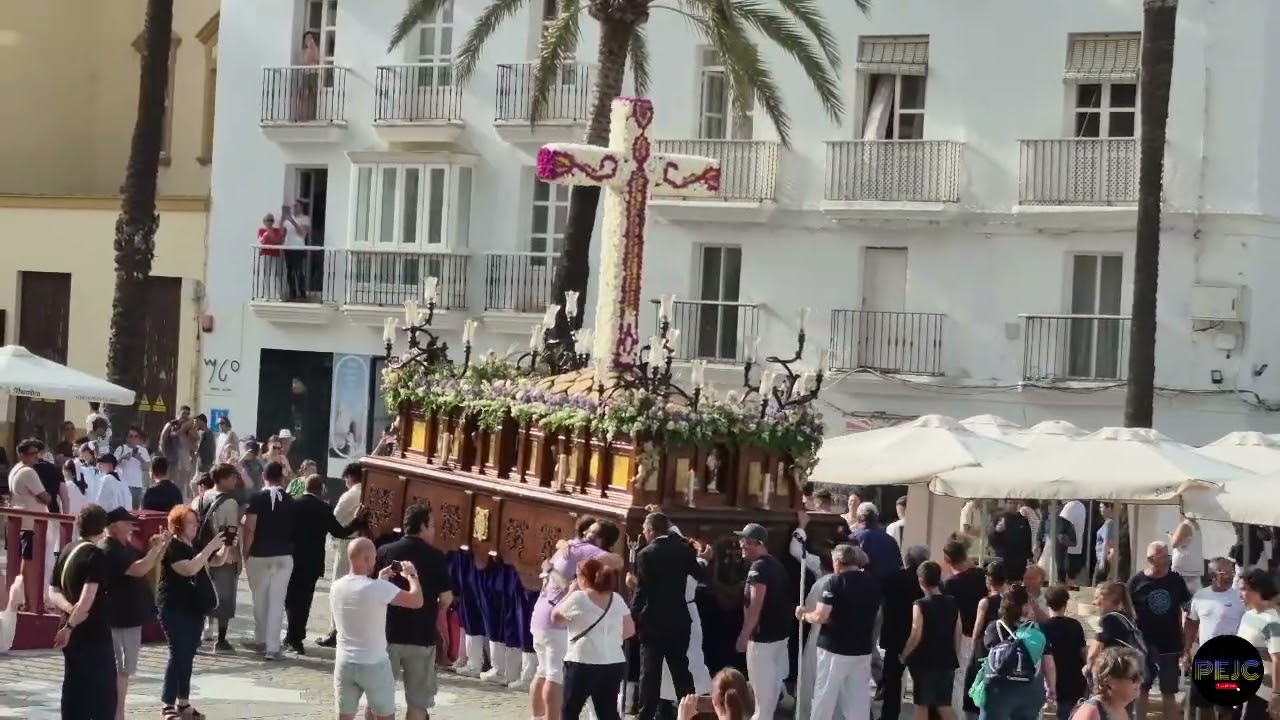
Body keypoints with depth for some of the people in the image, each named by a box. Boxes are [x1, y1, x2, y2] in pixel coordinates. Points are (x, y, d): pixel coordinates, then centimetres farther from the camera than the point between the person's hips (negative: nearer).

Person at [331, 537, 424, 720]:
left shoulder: (336, 587, 0)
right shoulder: (379, 588, -20)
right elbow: (417, 601, -16)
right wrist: (412, 576, 0)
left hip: (344, 663, 5)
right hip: (374, 665, -5)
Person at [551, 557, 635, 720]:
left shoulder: (577, 598, -8)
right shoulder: (617, 599, 6)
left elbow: (554, 616, 7)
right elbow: (630, 630, 11)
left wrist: (570, 593, 14)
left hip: (583, 664, -5)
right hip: (614, 665, 5)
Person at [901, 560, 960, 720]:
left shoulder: (921, 605, -14)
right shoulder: (953, 603, 2)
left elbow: (916, 636, -18)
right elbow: (957, 633, 7)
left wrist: (903, 656, -4)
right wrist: (955, 656, 19)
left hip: (924, 662, -5)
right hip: (946, 661, 5)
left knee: (922, 703, 6)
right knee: (944, 704, 12)